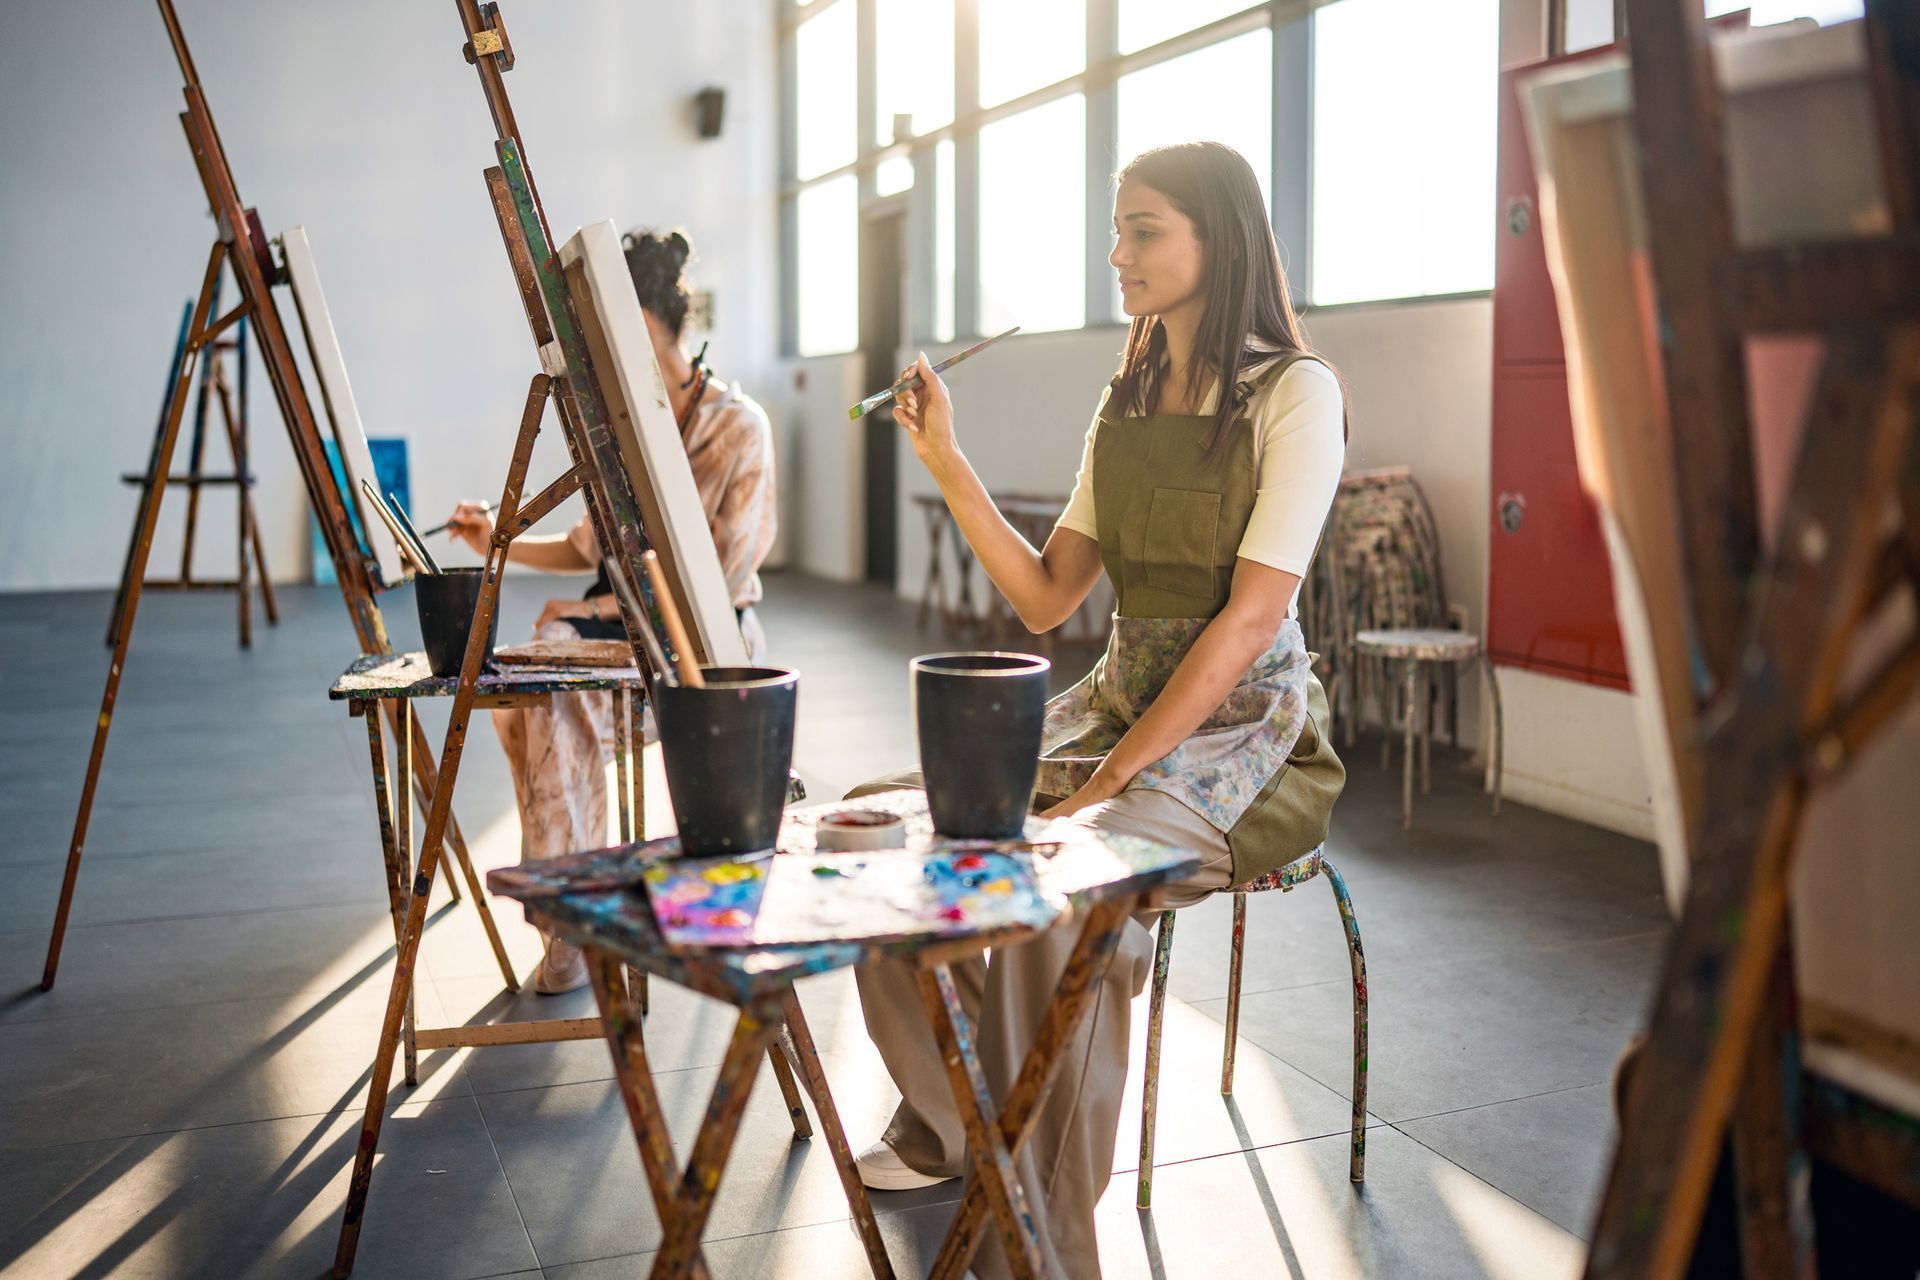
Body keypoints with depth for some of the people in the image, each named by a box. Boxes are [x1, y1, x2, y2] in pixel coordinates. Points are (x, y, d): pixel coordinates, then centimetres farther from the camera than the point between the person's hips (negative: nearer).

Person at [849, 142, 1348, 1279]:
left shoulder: (1296, 393, -8)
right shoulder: (1128, 402, 15)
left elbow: (1250, 618, -17)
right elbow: (1047, 599, 10)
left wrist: (1114, 777, -22)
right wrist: (948, 463, 2)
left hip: (1246, 727, -7)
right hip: (1115, 703, 7)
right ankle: (951, 1119, 14)